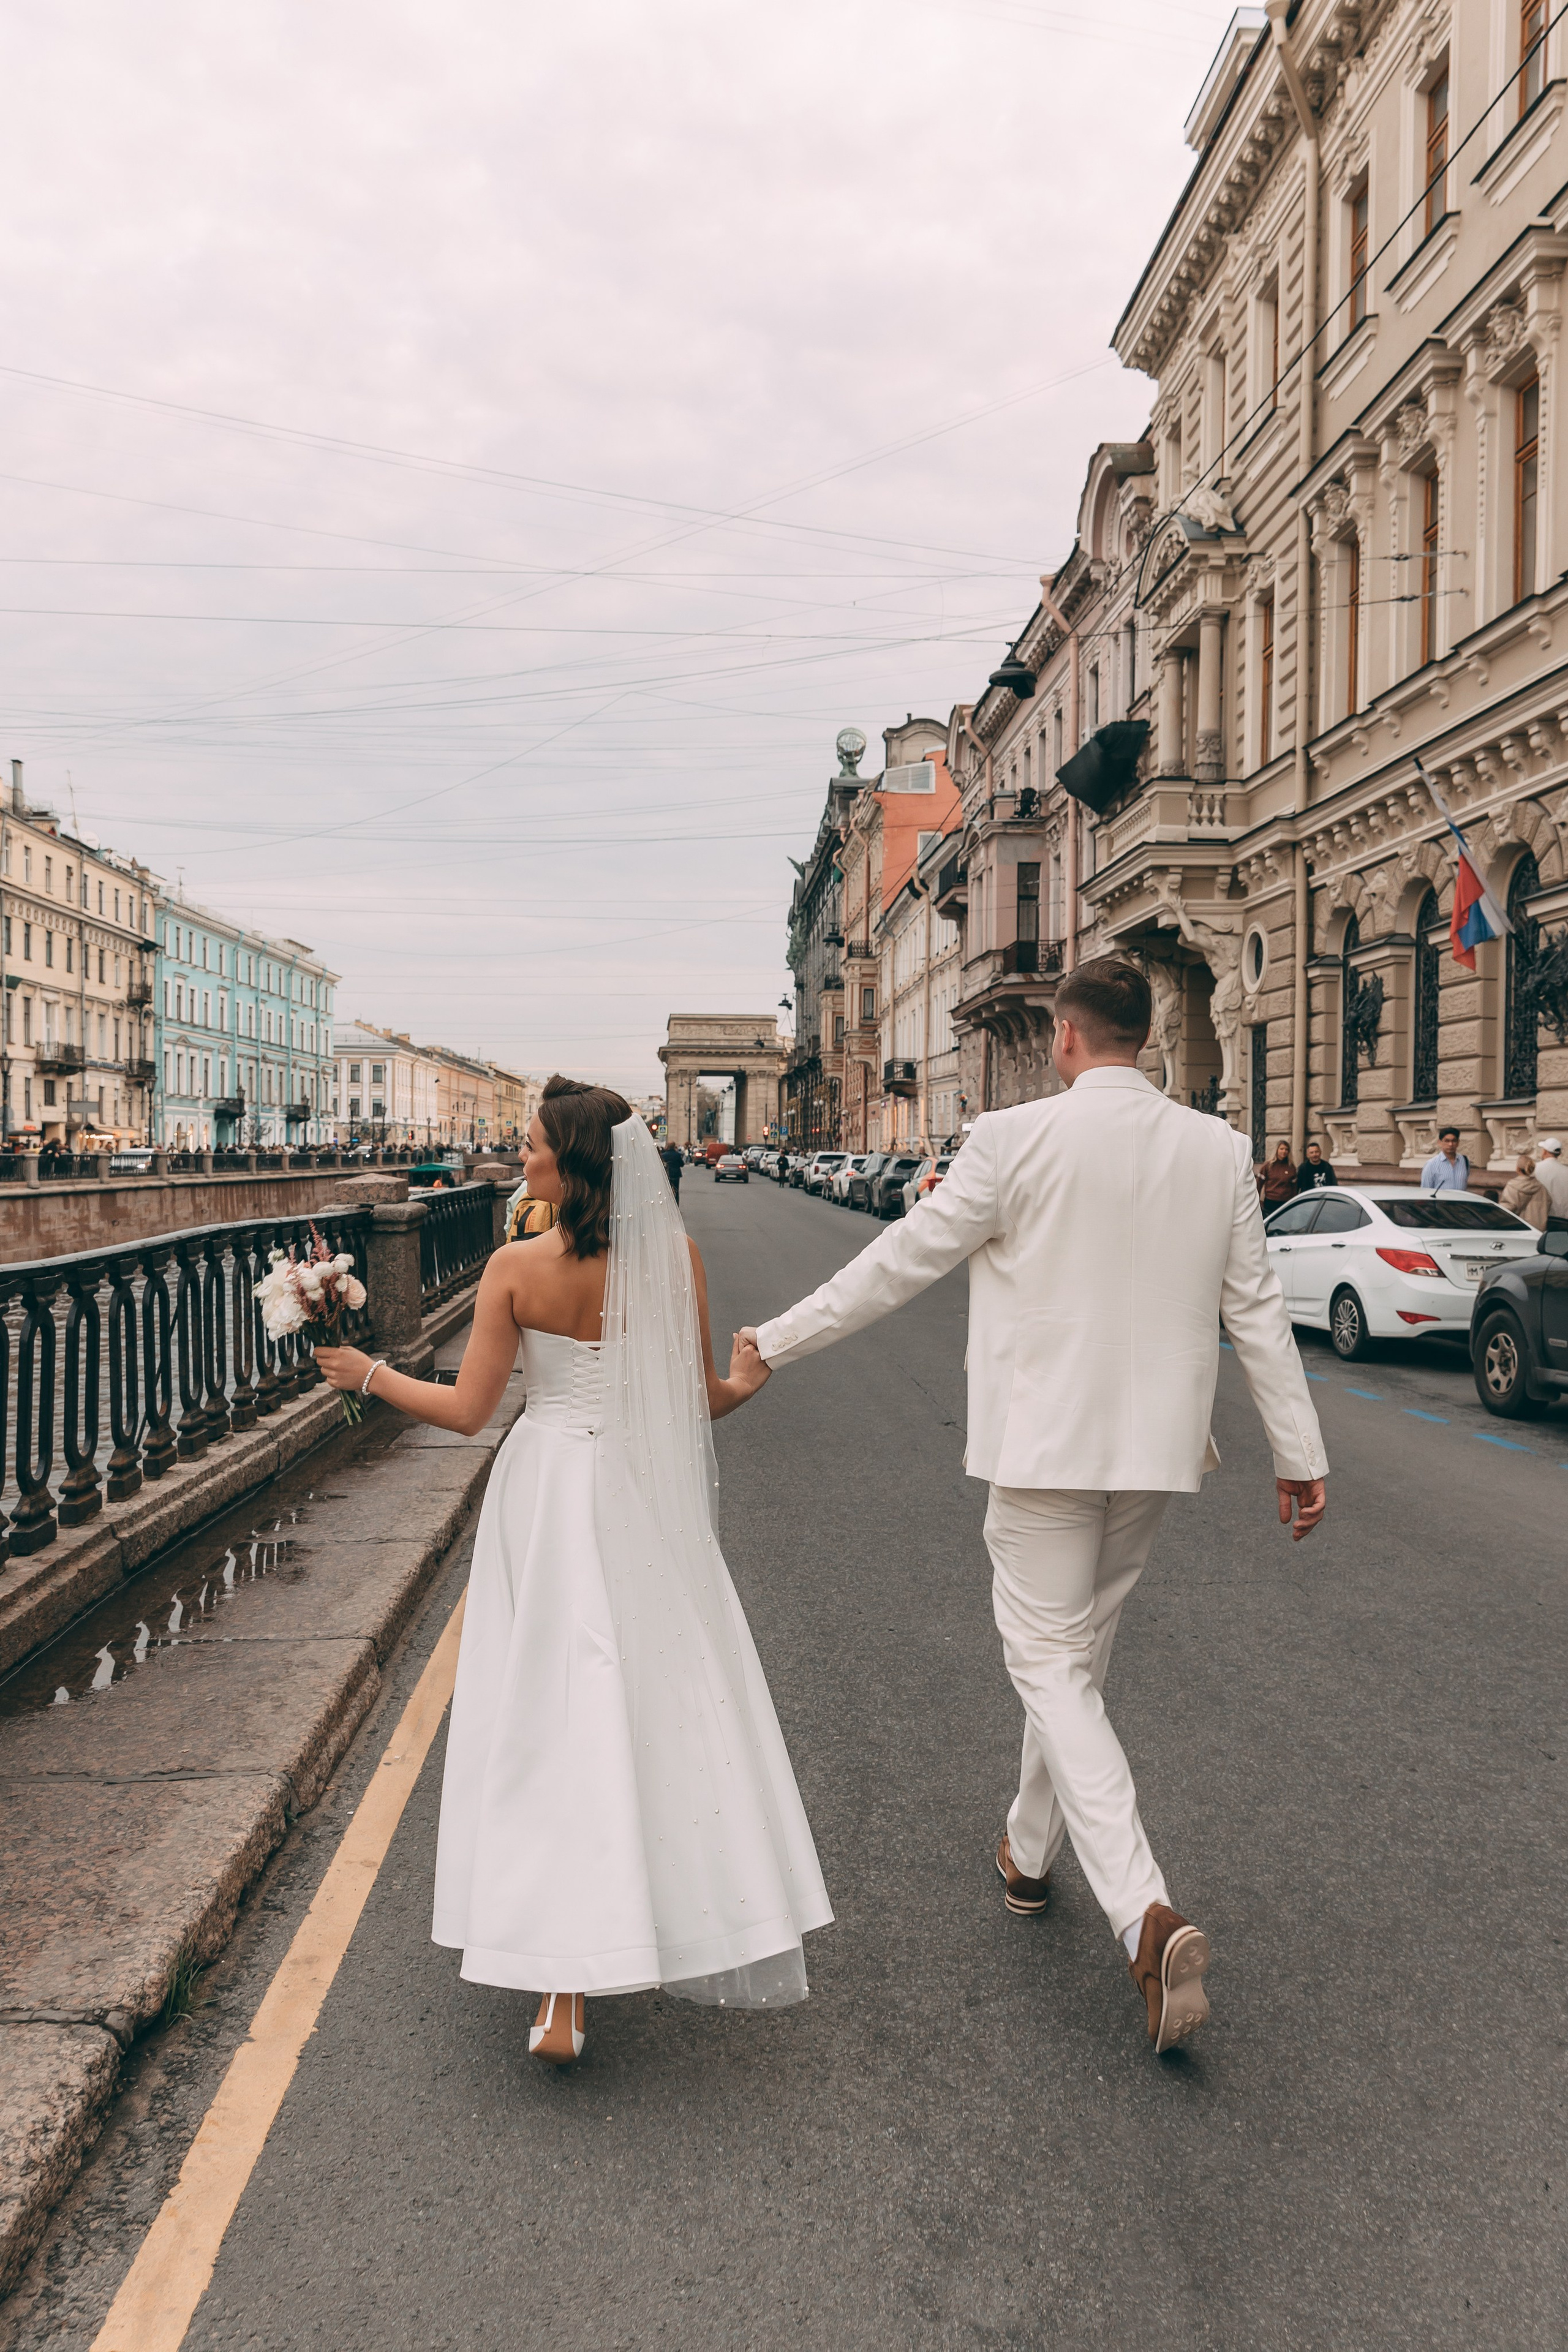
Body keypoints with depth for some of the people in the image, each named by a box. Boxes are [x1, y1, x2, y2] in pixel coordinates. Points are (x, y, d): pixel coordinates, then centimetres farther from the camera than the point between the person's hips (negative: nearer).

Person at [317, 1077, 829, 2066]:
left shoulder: (516, 1268, -11)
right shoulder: (676, 1254, -8)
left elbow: (468, 1409, -7)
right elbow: (701, 1398, -2)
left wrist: (368, 1373, 9)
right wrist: (747, 1379, 21)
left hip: (548, 1498, -1)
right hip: (649, 1505, 1)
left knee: (556, 1723, 6)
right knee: (670, 1707, 17)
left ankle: (566, 1991, 7)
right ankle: (698, 1919, 36)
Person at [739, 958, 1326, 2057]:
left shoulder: (1018, 1140, -13)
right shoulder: (1220, 1151, 0)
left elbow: (902, 1261, -9)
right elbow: (1258, 1308, 3)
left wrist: (773, 1343, 2)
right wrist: (1300, 1452, 12)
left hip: (1043, 1447, -5)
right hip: (1155, 1446, 5)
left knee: (1052, 1668, 2)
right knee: (1081, 1653, 21)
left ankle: (1147, 1910, -13)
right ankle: (1029, 1851, 40)